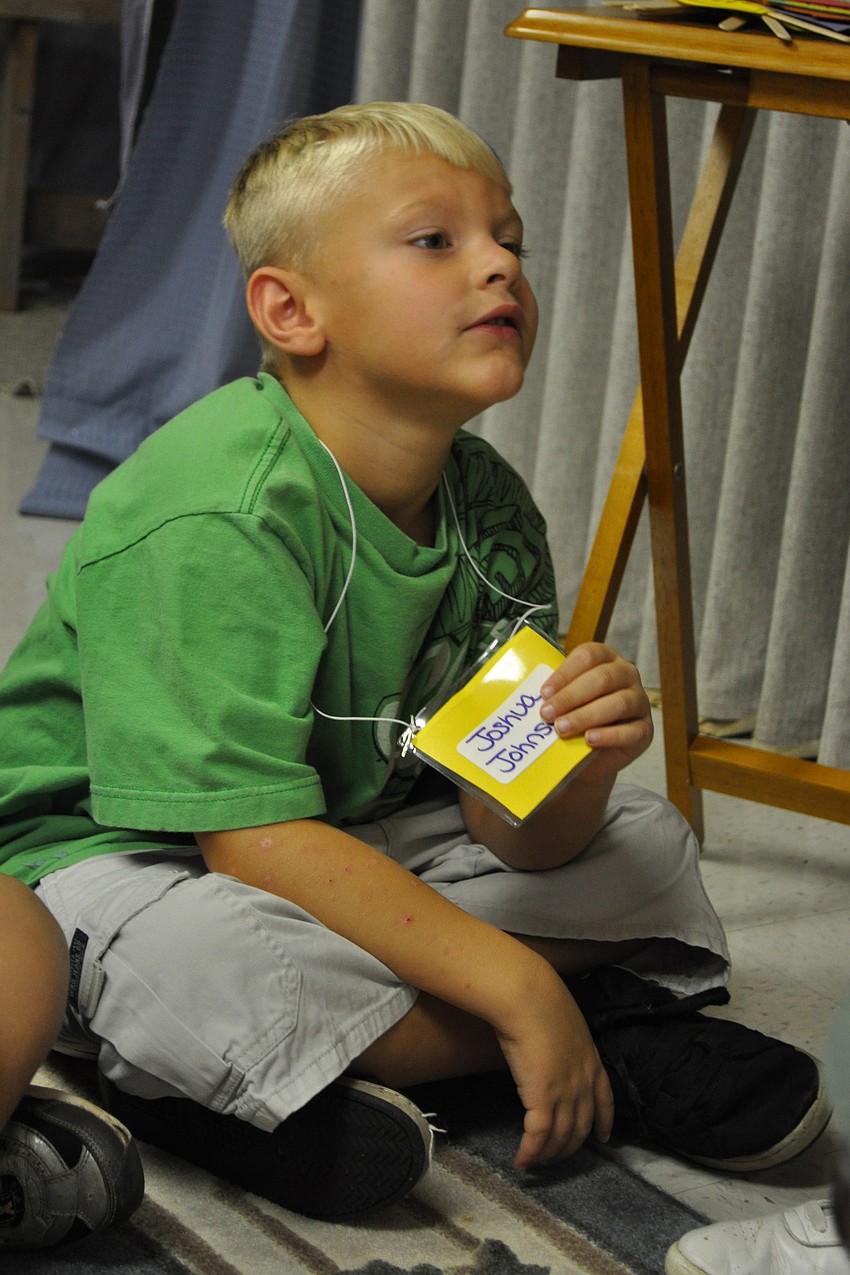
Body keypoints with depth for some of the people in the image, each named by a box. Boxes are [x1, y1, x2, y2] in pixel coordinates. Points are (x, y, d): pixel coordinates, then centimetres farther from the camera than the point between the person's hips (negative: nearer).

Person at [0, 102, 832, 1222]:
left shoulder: (493, 510, -4)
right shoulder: (209, 515, -27)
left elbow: (515, 834, -4)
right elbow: (256, 843, -32)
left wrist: (578, 759, -29)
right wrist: (518, 984, -31)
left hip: (353, 844, 8)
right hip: (107, 849, -8)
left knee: (641, 843, 6)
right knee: (203, 963, -40)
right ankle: (625, 1037, -19)